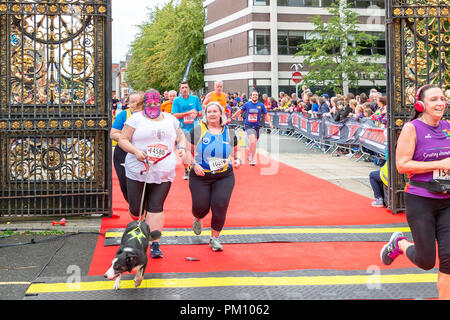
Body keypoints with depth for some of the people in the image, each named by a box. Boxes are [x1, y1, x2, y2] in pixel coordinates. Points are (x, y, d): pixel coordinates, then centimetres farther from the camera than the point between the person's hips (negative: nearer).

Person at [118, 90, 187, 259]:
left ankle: (155, 245, -4)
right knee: (136, 209, 2)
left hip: (163, 173, 1)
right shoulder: (136, 118, 3)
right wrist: (136, 151, -15)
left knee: (156, 207, -6)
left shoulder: (170, 119, 14)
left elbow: (181, 136, 26)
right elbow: (122, 140, 1)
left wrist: (182, 147, 4)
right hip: (138, 171, -1)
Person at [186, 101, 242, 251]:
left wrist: (237, 160, -3)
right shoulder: (198, 130, -1)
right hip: (200, 177, -1)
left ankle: (214, 238, 9)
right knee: (201, 207, 1)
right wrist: (194, 164, -13)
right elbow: (189, 151, 3)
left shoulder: (229, 132, 6)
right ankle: (197, 219, 42)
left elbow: (235, 153, 18)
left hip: (224, 177, 1)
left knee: (220, 206, -9)